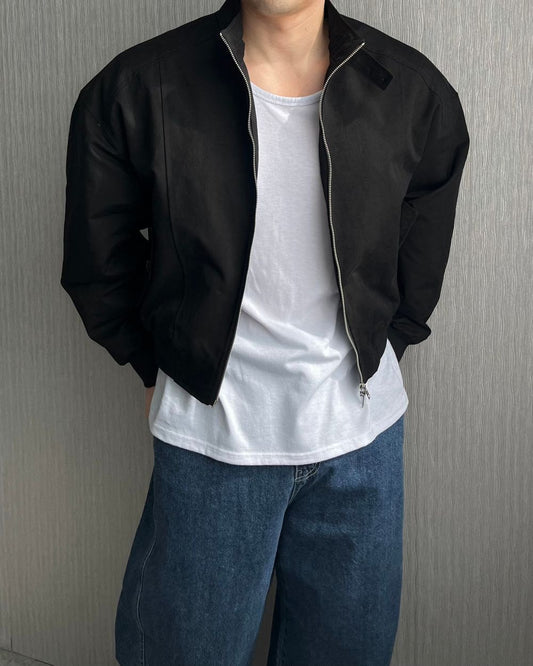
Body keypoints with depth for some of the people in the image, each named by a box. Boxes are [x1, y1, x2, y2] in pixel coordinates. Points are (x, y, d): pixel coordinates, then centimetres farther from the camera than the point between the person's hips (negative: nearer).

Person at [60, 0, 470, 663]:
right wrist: (157, 367, 6)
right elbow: (97, 261, 3)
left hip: (362, 432, 3)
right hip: (210, 433, -2)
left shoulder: (416, 93, -4)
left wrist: (378, 354, 12)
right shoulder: (133, 91, -11)